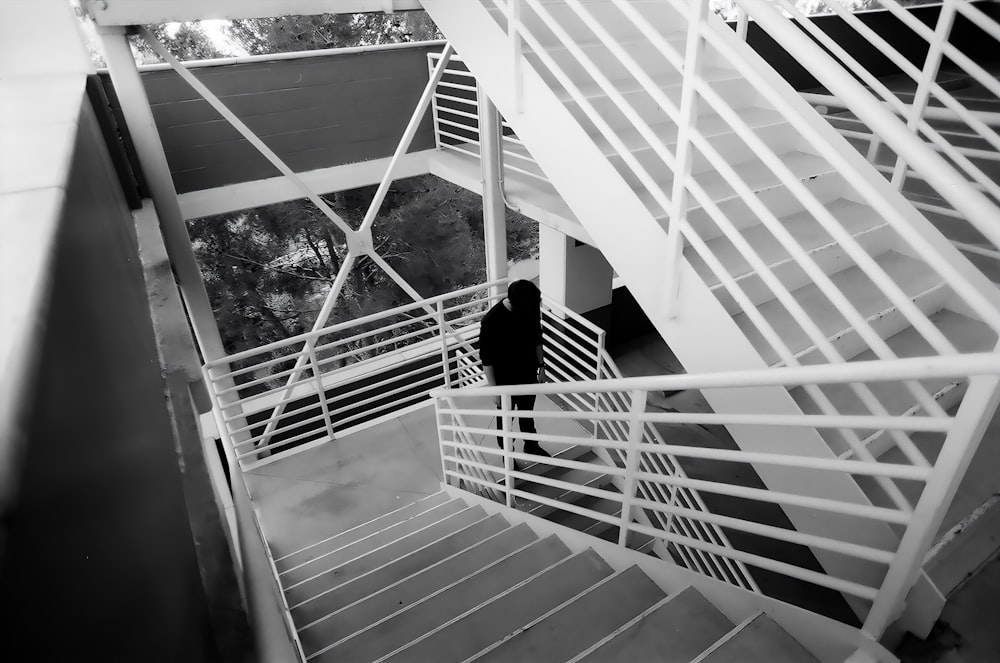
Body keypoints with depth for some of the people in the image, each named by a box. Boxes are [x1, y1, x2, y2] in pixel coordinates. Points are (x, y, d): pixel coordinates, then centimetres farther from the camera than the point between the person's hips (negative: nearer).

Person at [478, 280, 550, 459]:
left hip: (528, 373, 5)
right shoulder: (492, 320, -29)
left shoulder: (532, 308, -13)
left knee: (527, 412, 27)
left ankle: (531, 445, 50)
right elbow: (486, 358, -21)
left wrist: (541, 364, 7)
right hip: (505, 380, -5)